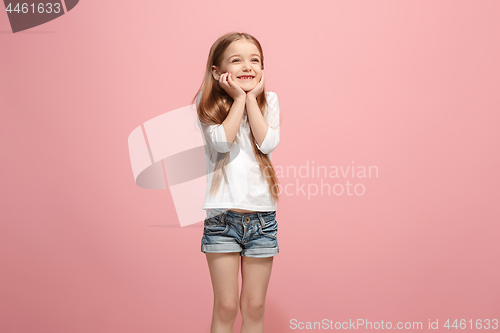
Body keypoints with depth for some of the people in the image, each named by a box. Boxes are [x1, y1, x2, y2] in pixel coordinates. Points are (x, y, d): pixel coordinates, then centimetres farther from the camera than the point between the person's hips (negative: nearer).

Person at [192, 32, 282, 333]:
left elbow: (268, 143, -12)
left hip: (262, 214, 2)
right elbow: (222, 140, -18)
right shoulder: (208, 104, -1)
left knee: (254, 307, 12)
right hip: (222, 215, -1)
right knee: (225, 307, 7)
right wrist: (239, 98, -11)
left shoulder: (269, 100, 4)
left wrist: (251, 97, -9)